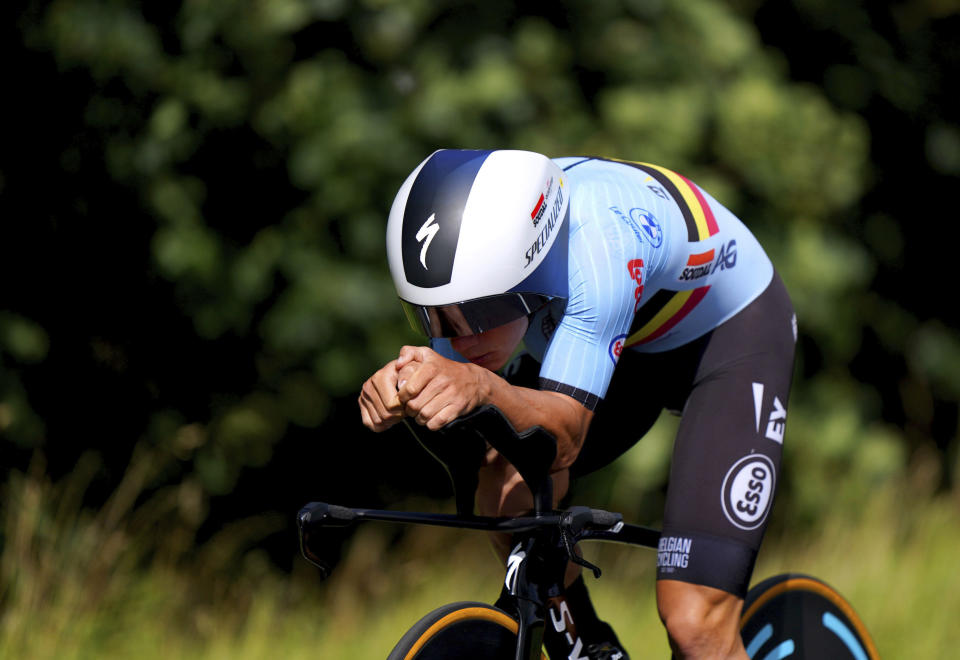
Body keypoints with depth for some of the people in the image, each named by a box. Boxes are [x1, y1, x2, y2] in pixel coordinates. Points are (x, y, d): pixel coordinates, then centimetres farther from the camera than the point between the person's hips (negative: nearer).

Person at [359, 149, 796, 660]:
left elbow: (564, 437, -44)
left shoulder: (597, 253, -40)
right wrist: (400, 388, -44)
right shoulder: (468, 246, -23)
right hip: (631, 331, 6)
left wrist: (482, 387, -64)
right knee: (507, 485, -21)